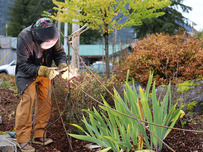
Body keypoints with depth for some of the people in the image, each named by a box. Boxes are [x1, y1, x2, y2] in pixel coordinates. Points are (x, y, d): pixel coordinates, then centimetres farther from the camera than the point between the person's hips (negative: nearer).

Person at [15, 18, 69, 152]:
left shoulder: (52, 35, -17)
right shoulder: (24, 38, -31)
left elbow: (59, 52, -4)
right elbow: (23, 65, -28)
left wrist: (63, 65, -25)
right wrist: (43, 71, -38)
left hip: (45, 71, 5)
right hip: (27, 73, -5)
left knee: (45, 100, 2)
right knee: (28, 99, -19)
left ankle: (39, 135, 15)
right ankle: (22, 139, -12)